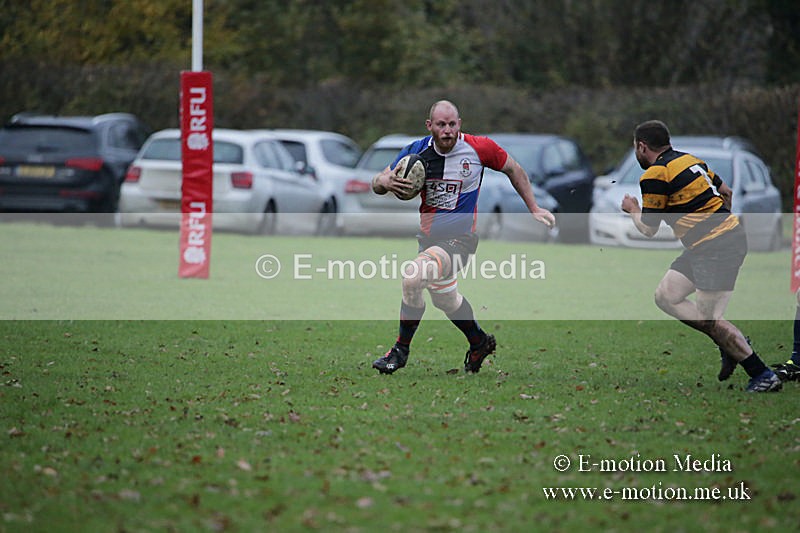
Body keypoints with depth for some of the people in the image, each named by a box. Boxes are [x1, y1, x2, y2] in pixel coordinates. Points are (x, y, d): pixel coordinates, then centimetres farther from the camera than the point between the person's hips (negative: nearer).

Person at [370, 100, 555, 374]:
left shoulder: (479, 148, -13)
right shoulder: (417, 151, -6)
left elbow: (514, 170, 5)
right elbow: (376, 184, -3)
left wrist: (534, 209, 7)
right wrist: (384, 181, -27)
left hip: (460, 237, -6)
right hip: (428, 236, 6)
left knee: (412, 277, -26)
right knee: (445, 298, 21)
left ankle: (401, 349, -10)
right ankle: (479, 342, 48)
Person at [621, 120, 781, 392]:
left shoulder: (654, 176, -11)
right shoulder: (689, 159, 15)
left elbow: (648, 229, -4)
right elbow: (725, 191, 24)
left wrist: (632, 210, 16)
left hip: (714, 248, -10)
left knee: (708, 319, -11)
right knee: (666, 296, 10)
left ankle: (762, 375, -8)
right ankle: (731, 344, 10)